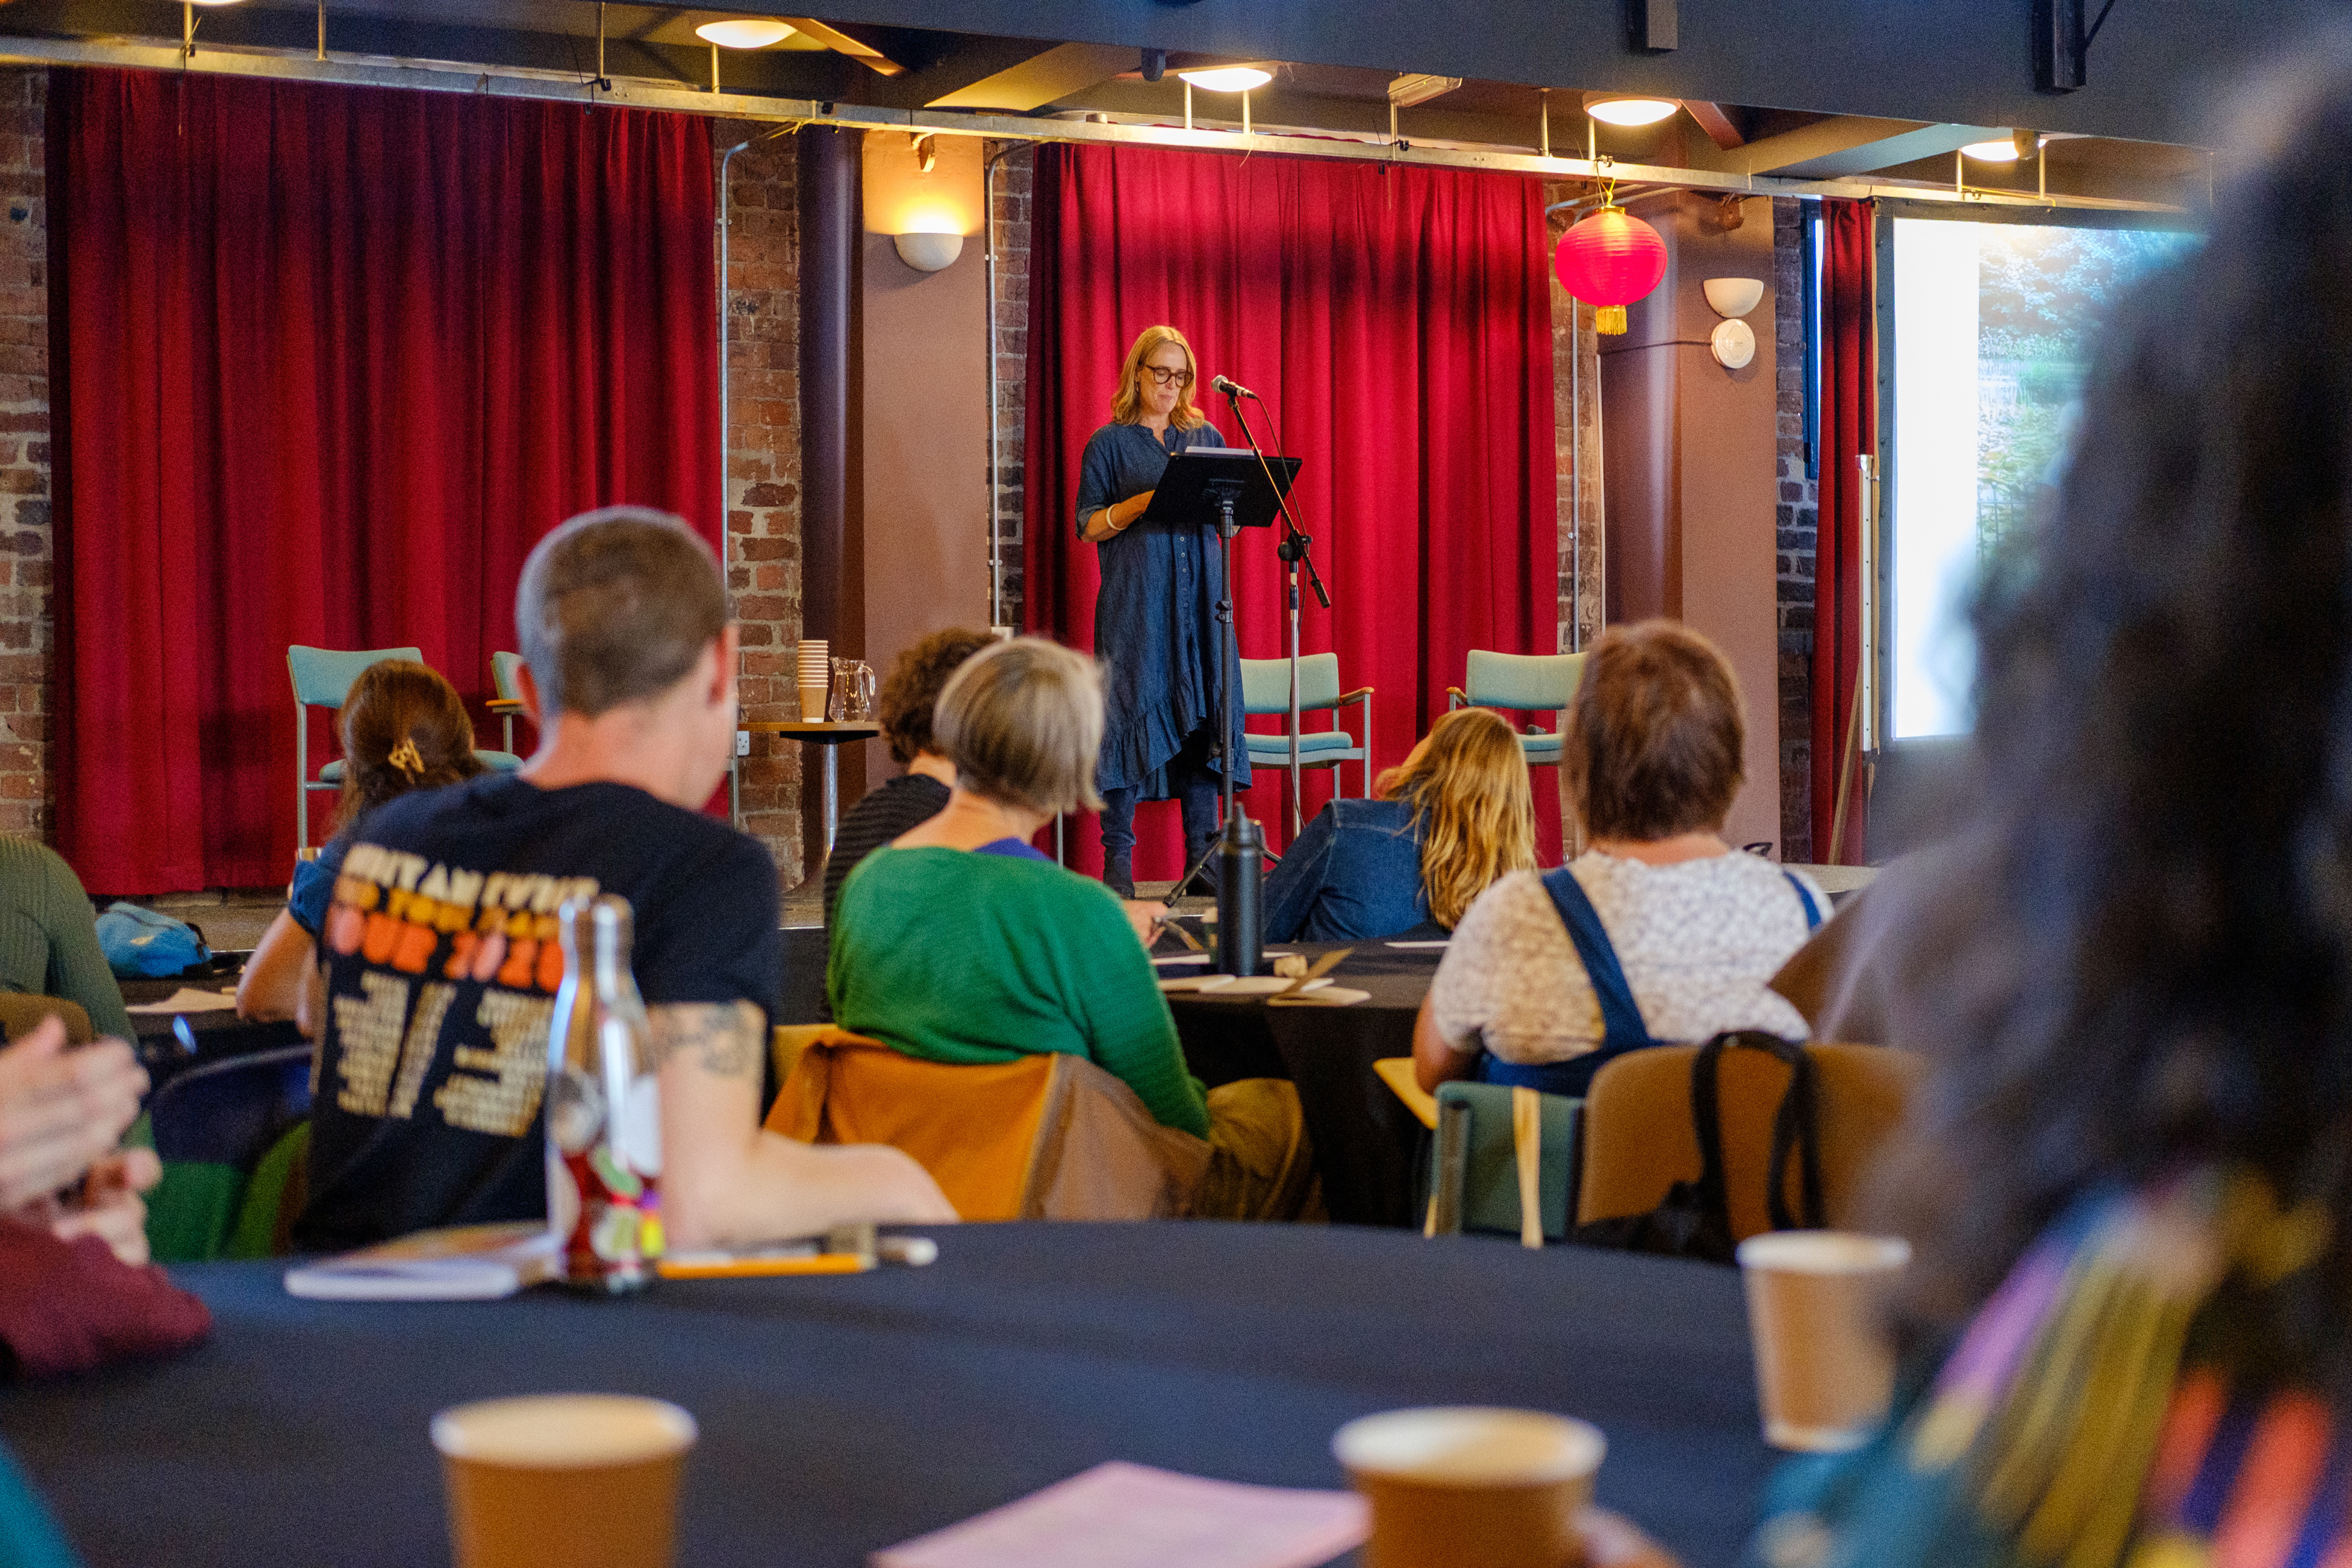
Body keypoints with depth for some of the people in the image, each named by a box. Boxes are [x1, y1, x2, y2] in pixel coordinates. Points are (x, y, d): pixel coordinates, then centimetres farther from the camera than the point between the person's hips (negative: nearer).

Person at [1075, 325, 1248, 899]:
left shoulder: (1207, 438, 16)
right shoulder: (1109, 443, 6)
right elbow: (1088, 526, -1)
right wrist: (1147, 500, -15)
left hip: (1199, 598, 4)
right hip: (1134, 600, -4)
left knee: (1202, 715, 0)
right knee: (1130, 711, -7)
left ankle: (1202, 855, 4)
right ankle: (1118, 861, -4)